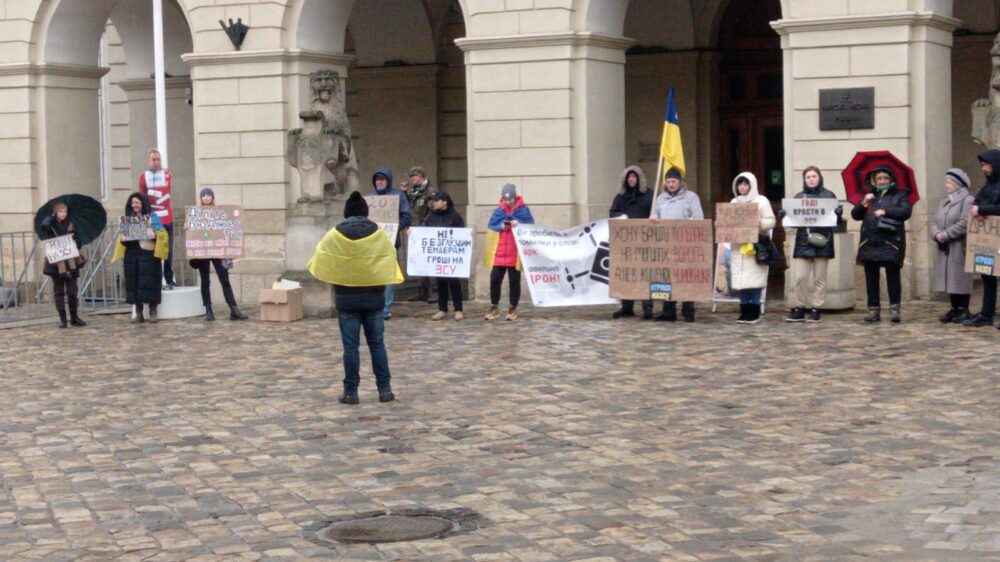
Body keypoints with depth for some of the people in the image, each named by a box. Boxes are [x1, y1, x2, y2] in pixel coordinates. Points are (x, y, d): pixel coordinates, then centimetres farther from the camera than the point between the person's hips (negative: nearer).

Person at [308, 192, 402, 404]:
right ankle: (385, 389, 9)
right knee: (377, 344, 10)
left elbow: (320, 262, 3)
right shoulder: (379, 234, -4)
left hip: (347, 298, -1)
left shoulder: (334, 236, -6)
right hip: (373, 297, 1)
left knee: (350, 346, 3)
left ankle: (351, 391, 4)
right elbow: (389, 263, 1)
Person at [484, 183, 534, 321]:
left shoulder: (524, 210, 1)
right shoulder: (498, 211, 7)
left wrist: (519, 224, -18)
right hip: (498, 253, 2)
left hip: (515, 254, -2)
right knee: (494, 280, 1)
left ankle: (513, 309, 12)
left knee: (514, 281, 3)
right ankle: (494, 307, 13)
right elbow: (490, 227, 3)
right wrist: (501, 226, -15)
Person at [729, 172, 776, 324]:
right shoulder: (734, 202, 16)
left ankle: (754, 312, -1)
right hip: (738, 246, 5)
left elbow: (771, 220, -4)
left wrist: (761, 224, -23)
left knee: (754, 278, -7)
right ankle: (745, 312, 7)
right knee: (740, 279, 1)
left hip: (755, 245, -5)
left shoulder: (761, 201, 1)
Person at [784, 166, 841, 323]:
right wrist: (784, 215, -8)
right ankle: (798, 309, 4)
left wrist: (838, 213, -16)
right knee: (799, 277, -6)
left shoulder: (829, 196, 6)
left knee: (819, 278, 4)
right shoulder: (799, 197, 11)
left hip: (821, 241, -1)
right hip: (803, 241, 1)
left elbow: (835, 220, 5)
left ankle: (816, 309, 12)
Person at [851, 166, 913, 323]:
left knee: (893, 277, -7)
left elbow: (906, 212, -8)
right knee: (871, 278, 5)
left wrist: (885, 211, -14)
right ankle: (874, 310, 9)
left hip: (890, 244, -4)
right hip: (870, 244, 4)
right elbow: (855, 215, 13)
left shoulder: (900, 196, 9)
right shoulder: (869, 197, 20)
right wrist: (863, 203, -4)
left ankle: (895, 309, -4)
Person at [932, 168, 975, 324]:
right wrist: (936, 234, -8)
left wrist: (945, 235, -17)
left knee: (960, 279, -6)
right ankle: (955, 309, 14)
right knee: (949, 279, 8)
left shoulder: (967, 200, -6)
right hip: (944, 249, 7)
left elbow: (964, 224, -17)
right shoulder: (944, 202, 20)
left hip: (959, 248, -7)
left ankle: (963, 309, -1)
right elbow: (935, 222, 14)